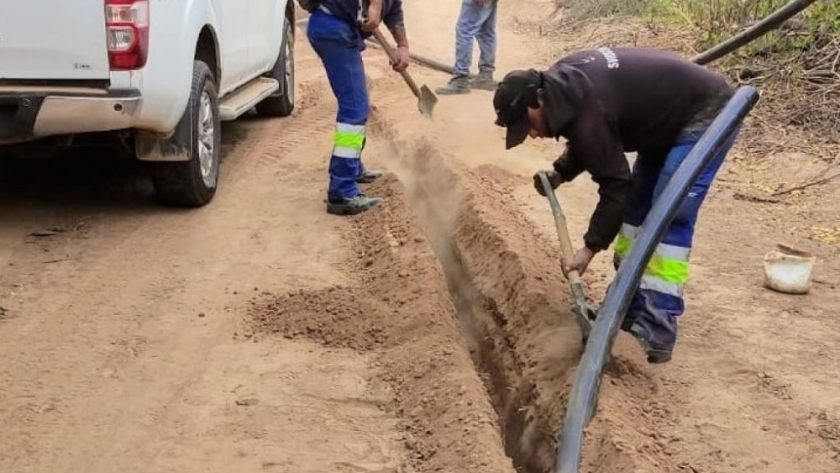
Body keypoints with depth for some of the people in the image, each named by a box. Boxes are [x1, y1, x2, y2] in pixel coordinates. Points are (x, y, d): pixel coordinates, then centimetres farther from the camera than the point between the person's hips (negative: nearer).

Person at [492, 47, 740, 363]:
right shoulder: (562, 83, -1)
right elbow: (587, 144, 17)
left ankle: (656, 334, -19)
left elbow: (614, 184, -23)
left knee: (669, 220, -18)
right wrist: (560, 172, 4)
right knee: (636, 207, 12)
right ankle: (629, 307, 19)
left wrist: (590, 248, -19)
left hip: (706, 116, -11)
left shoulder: (586, 112, -30)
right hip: (669, 119, 11)